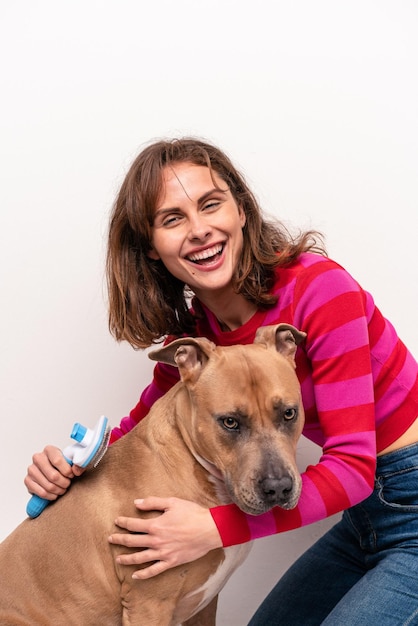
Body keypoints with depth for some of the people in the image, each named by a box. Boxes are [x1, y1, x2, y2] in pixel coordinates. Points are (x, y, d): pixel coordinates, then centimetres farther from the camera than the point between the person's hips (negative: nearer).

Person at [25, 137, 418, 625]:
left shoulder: (319, 287, -24)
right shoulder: (192, 333, -3)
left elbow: (352, 466, -26)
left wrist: (215, 528, -31)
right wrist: (67, 464, -11)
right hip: (364, 516, 6)